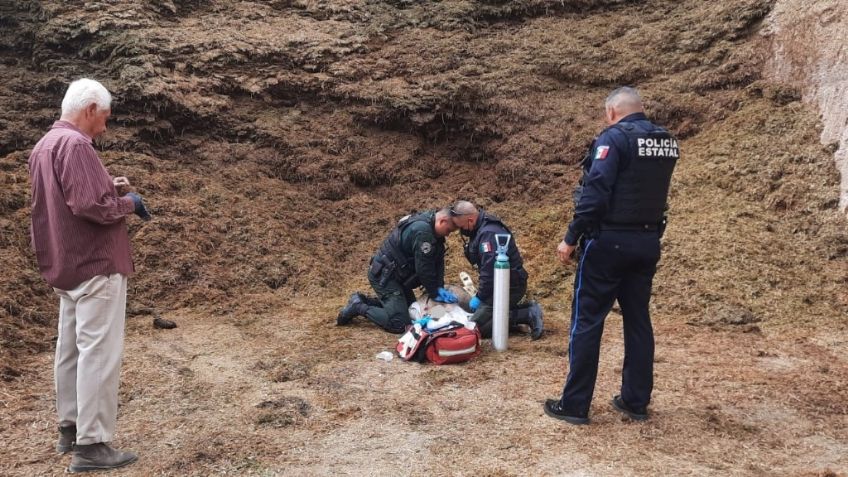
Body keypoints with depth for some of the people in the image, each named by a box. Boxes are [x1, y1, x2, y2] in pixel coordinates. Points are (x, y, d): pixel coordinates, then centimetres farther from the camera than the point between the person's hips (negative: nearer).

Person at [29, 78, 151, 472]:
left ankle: (70, 428, 27)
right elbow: (91, 205, -26)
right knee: (98, 352, -6)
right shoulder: (74, 144, -18)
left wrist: (108, 186, 8)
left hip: (66, 265, 10)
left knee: (71, 348, 16)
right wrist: (127, 203, -10)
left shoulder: (44, 145, 14)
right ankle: (91, 445, -2)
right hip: (95, 265, -10)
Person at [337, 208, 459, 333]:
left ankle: (361, 300, 20)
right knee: (398, 324, -15)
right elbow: (423, 268, -24)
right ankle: (358, 307, -2)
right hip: (383, 275, -11)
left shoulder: (432, 229, 5)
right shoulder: (422, 230, -27)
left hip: (391, 273, 11)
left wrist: (440, 288, -3)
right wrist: (435, 293, -13)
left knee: (411, 309, 20)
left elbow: (438, 260, 7)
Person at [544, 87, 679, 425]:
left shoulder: (615, 137, -12)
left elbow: (595, 192, -19)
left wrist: (571, 238, -15)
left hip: (609, 242, -7)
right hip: (648, 242, 7)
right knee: (638, 320, 13)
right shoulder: (668, 142, 11)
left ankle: (575, 405, 5)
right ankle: (636, 401, 21)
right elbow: (651, 190, 16)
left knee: (587, 320, 0)